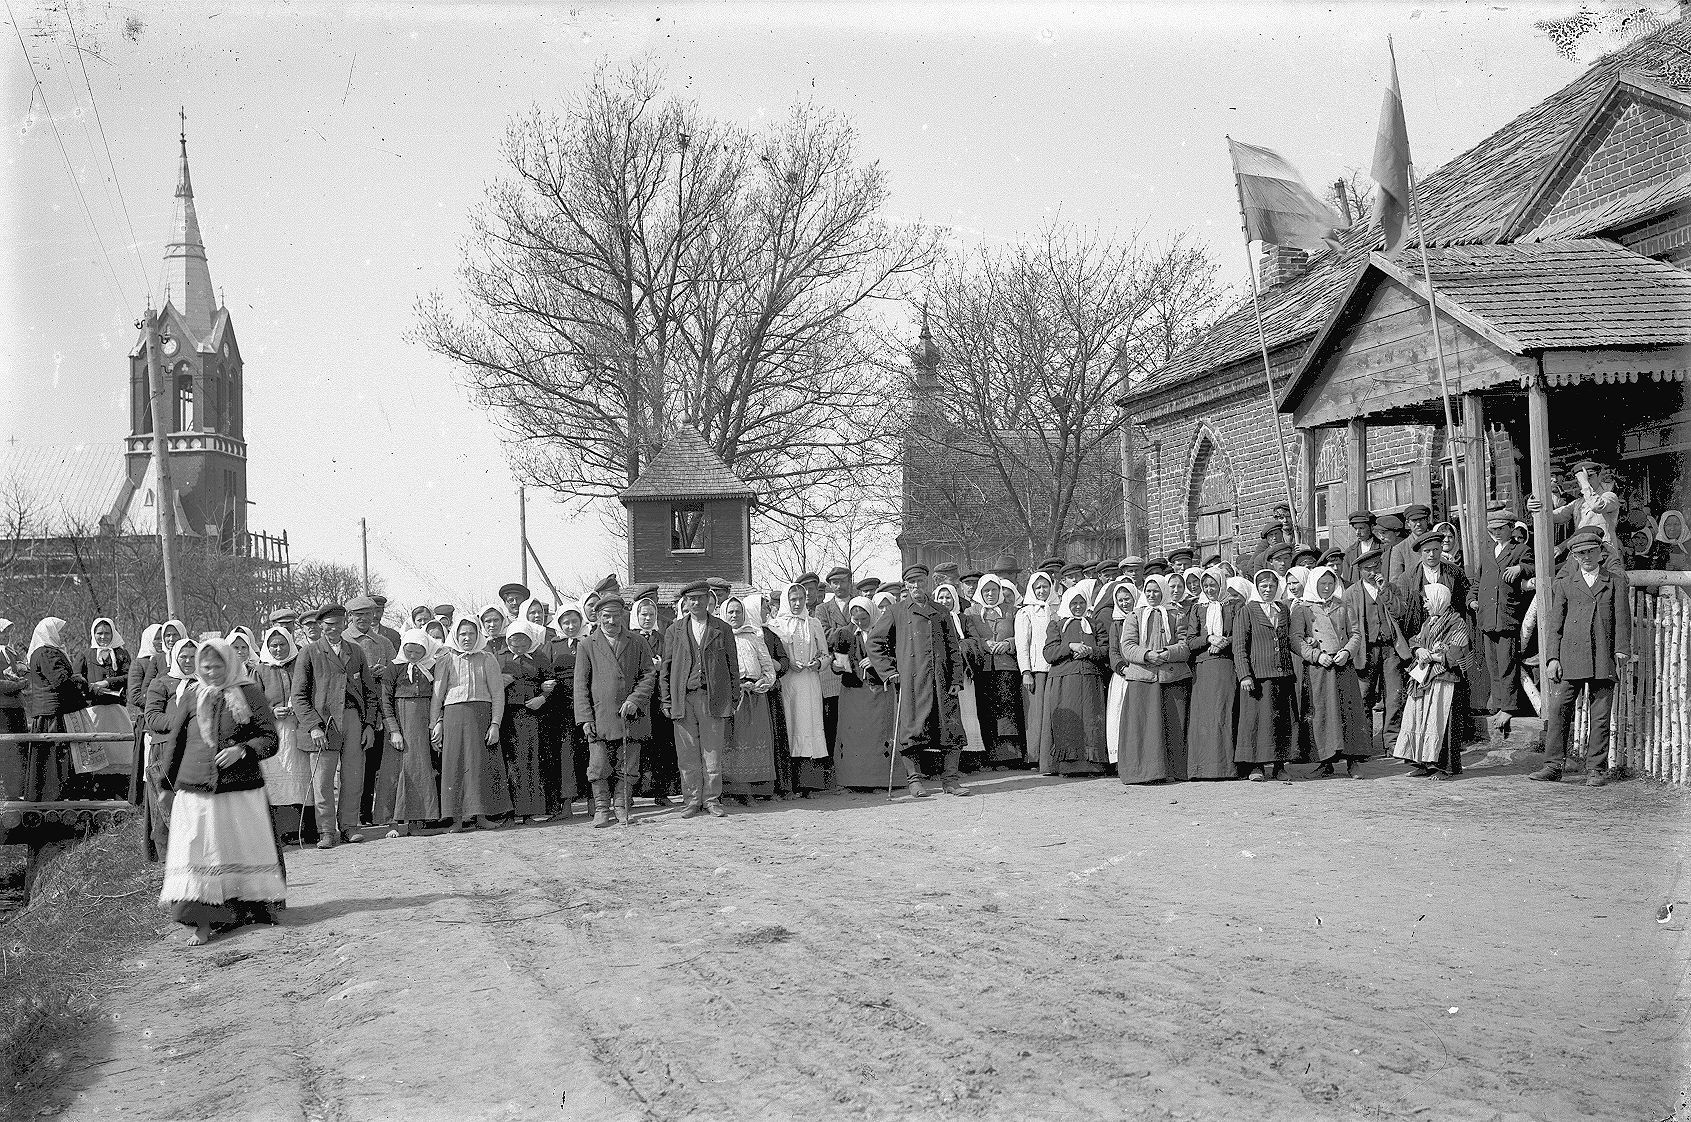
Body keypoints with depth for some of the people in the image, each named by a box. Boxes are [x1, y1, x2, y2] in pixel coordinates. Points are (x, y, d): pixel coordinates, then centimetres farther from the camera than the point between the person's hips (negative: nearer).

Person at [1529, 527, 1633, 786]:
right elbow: (1555, 623, 10)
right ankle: (1554, 766, 0)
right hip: (1569, 657, 1)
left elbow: (1622, 619, 8)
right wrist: (1552, 657, 0)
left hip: (1603, 658, -1)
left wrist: (1622, 651, -3)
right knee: (1558, 711, -6)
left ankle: (1596, 769, 7)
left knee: (1600, 716, 1)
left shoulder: (1616, 581, 12)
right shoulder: (1563, 584, 14)